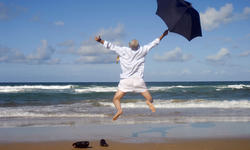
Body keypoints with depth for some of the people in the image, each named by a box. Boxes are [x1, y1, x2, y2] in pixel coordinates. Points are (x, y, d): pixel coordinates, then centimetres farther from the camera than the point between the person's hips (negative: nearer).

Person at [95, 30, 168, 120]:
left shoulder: (123, 51, -2)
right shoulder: (142, 51, 4)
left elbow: (111, 46, -1)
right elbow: (153, 43, 14)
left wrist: (100, 41, 7)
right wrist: (163, 35, 26)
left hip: (126, 80, -1)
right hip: (138, 80, 1)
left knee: (116, 99, 4)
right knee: (150, 99, 6)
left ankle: (119, 109, -27)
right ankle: (149, 101, -30)